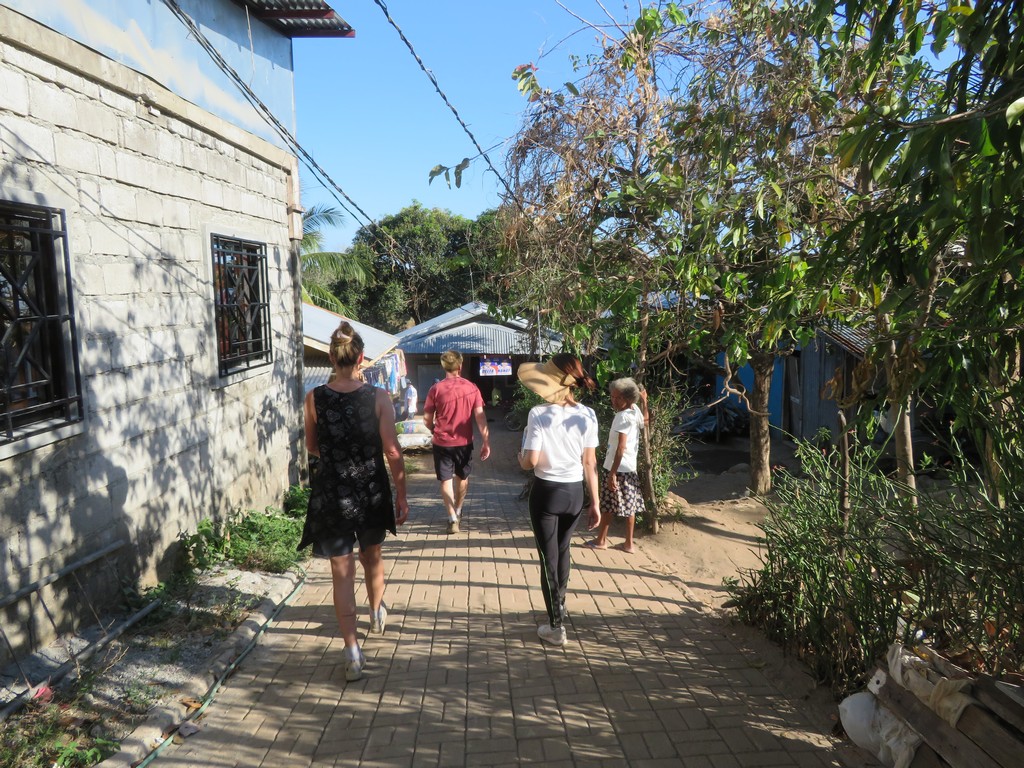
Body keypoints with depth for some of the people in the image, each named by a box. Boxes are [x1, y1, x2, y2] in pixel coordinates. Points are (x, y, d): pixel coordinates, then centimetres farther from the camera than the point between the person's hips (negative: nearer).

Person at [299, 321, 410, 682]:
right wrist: (401, 495, 0)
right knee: (372, 556, 25)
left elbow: (311, 447, 6)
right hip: (371, 493, 1)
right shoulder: (378, 398, -12)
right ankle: (377, 613, 49)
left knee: (342, 572, 6)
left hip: (330, 496, -1)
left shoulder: (314, 399, -8)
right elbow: (392, 452, -10)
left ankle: (352, 651, 4)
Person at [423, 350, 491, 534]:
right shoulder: (472, 388, -5)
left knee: (446, 480, 5)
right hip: (464, 442, 2)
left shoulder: (436, 389, -8)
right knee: (462, 477, 22)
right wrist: (486, 442, -5)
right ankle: (458, 510, 38)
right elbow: (480, 416, -9)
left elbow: (427, 419, -3)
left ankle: (452, 518, -5)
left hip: (442, 442, -2)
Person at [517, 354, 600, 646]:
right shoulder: (587, 415, -6)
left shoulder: (538, 414, -18)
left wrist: (521, 460, 5)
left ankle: (556, 627, 17)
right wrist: (595, 502, 4)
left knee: (548, 557, 9)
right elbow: (590, 462, -2)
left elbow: (531, 460, -19)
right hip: (575, 492, 5)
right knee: (562, 551, 26)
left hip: (546, 492, -4)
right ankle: (559, 605, 47)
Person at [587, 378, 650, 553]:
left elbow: (621, 448, -24)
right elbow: (646, 421, 29)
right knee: (629, 506, 11)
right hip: (630, 468, 8)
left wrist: (612, 473, -24)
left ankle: (601, 540, 18)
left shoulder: (623, 416, -19)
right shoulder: (635, 411, 5)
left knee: (607, 505, 6)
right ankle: (628, 543, 16)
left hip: (618, 468, -8)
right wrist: (644, 401, 27)